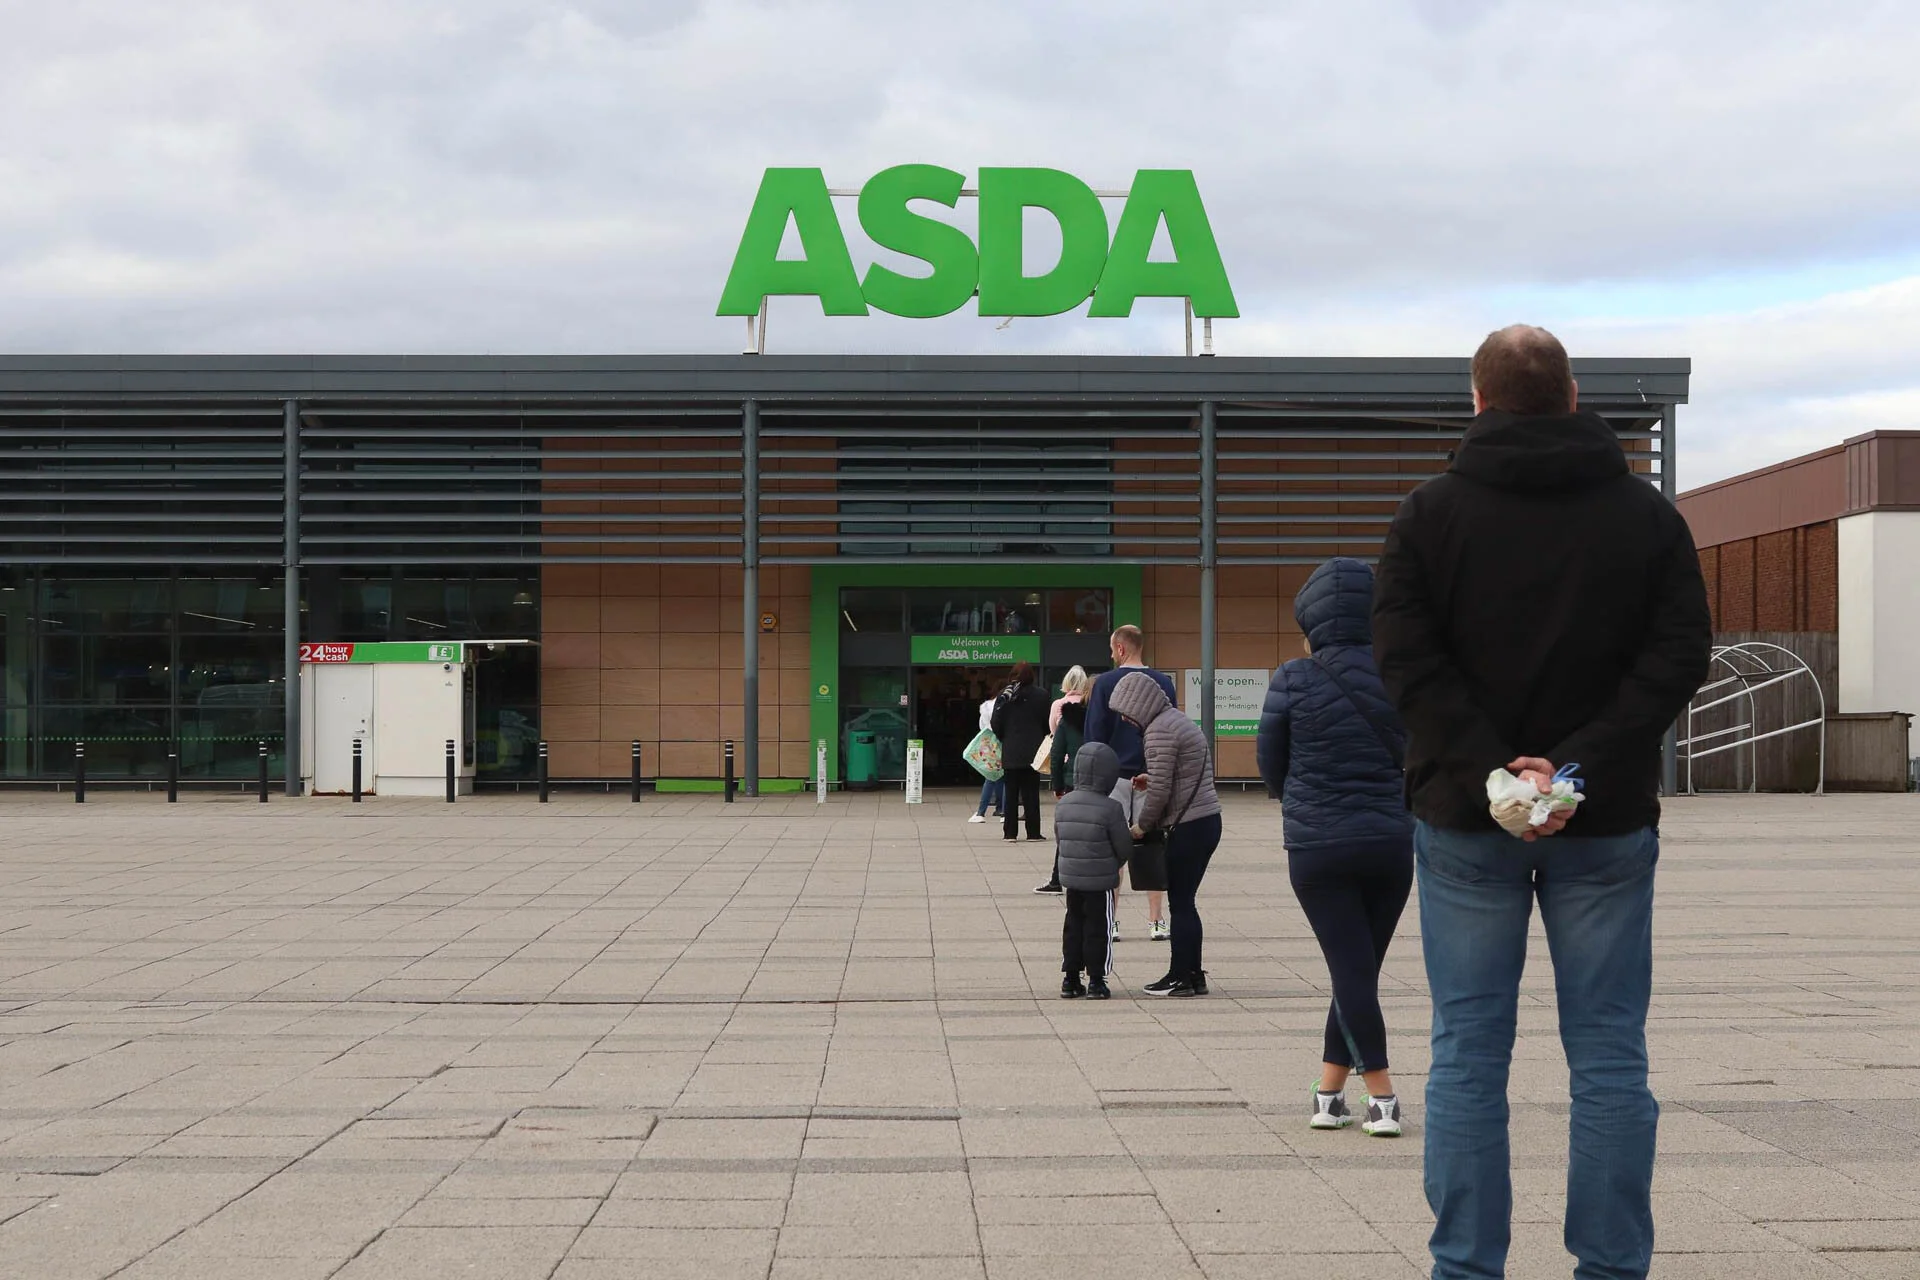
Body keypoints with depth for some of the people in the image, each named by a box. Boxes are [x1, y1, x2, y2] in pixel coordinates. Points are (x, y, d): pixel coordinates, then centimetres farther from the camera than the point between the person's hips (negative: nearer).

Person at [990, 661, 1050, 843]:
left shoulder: (1005, 696, -2)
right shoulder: (1040, 695, -7)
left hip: (1011, 752, 2)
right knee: (1031, 793, 2)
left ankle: (1010, 832, 8)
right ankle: (1033, 832, 0)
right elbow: (1047, 722, -2)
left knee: (1011, 793, 8)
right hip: (1032, 751, -2)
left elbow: (996, 724, -2)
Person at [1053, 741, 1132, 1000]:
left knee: (1073, 926, 14)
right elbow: (1124, 848, -10)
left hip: (1070, 878, 5)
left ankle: (1070, 978, 17)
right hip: (1101, 881, -5)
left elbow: (1059, 841, 8)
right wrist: (1114, 864, 10)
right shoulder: (1110, 809, -16)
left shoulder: (1063, 805, -1)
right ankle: (1096, 981, 8)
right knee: (1098, 929, 4)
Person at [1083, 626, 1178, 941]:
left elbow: (1094, 733, -5)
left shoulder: (1105, 683, -5)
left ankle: (1109, 923, 2)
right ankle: (1157, 922, 5)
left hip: (1114, 775, -2)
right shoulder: (1164, 683, 3)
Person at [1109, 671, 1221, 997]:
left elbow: (1160, 790, -18)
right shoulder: (1178, 720, 17)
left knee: (1180, 903, -2)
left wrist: (1141, 825, -4)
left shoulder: (1159, 731, -15)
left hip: (1188, 828, -10)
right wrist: (1151, 781, 13)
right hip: (1206, 822, 10)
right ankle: (1191, 973, 17)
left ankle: (1183, 977, 3)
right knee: (1184, 902, 13)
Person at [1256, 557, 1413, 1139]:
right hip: (1392, 842, 3)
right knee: (1361, 971, 13)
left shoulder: (1294, 681, -9)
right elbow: (1419, 757, 10)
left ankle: (1382, 1099, -4)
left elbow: (1269, 763, 4)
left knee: (1350, 971, 0)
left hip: (1319, 845, -3)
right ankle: (1328, 1093, 18)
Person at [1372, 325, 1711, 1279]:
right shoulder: (1648, 516, 4)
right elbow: (1677, 659, -6)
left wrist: (1491, 768, -15)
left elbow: (1407, 660, -9)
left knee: (1468, 1053, 5)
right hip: (1608, 824, 1)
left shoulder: (1429, 514, 1)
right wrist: (1583, 769, -13)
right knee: (1609, 1055, 6)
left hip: (1466, 817, -1)